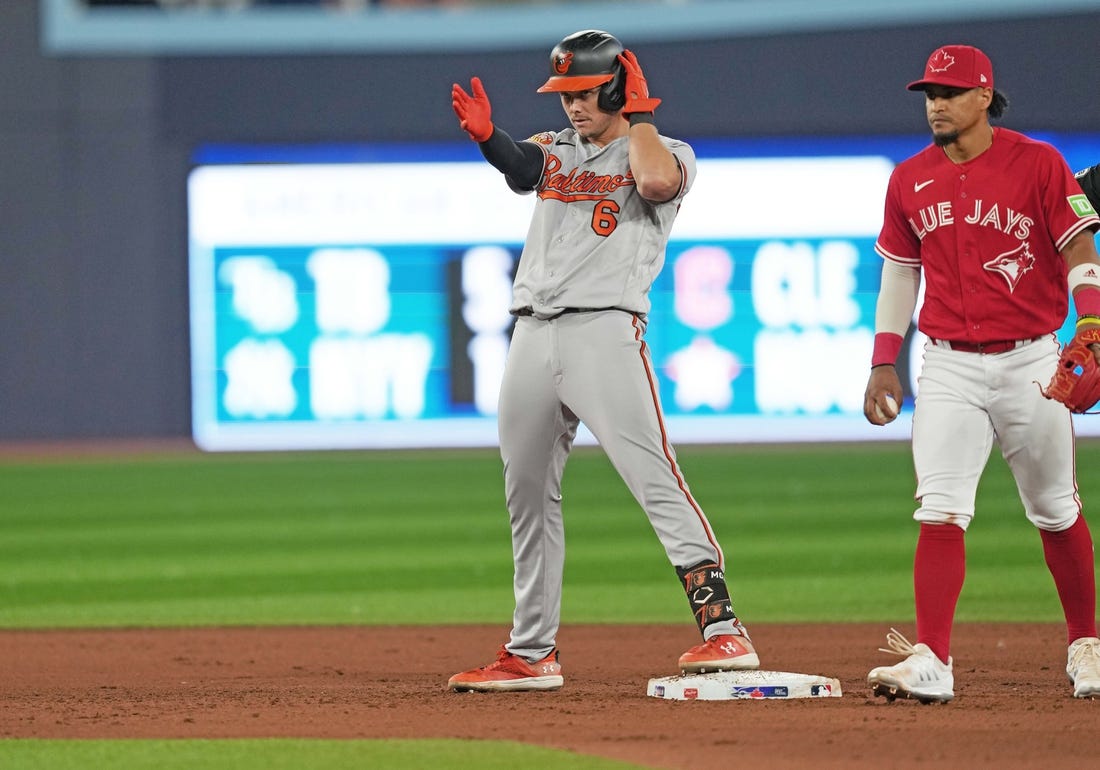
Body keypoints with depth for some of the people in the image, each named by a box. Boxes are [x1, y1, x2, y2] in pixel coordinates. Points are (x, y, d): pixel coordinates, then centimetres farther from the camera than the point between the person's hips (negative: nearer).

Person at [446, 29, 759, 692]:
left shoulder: (668, 152, 3)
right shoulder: (556, 149, 20)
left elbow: (657, 181, -19)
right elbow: (522, 169, 0)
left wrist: (639, 111, -5)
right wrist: (488, 138, -21)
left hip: (605, 332, -6)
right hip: (533, 334, 6)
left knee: (655, 477, -18)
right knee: (529, 497, 10)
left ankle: (723, 630, -23)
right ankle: (533, 653, 20)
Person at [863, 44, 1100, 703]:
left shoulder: (1038, 164, -5)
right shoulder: (910, 181, 7)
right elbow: (900, 272, 15)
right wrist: (884, 363, 9)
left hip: (1032, 361, -2)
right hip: (950, 368, 2)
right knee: (941, 512, -12)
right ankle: (932, 662, -19)